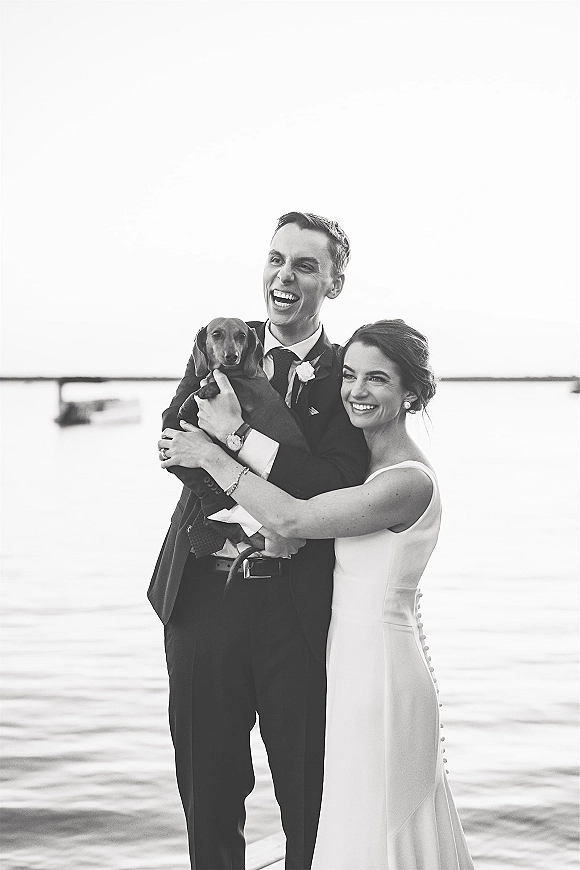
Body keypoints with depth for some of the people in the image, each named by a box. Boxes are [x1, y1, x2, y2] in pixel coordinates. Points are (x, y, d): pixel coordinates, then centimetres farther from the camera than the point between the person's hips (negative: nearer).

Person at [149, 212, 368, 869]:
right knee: (207, 786, 14)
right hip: (202, 594, 2)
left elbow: (341, 488, -13)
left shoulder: (348, 379, 1)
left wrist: (237, 434, -17)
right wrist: (247, 520, -17)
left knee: (311, 795, 6)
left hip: (297, 608, -2)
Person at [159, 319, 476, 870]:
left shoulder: (409, 482, -20)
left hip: (378, 668, -9)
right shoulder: (367, 463, 11)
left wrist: (211, 456, -15)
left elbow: (293, 518, -22)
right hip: (356, 655, 9)